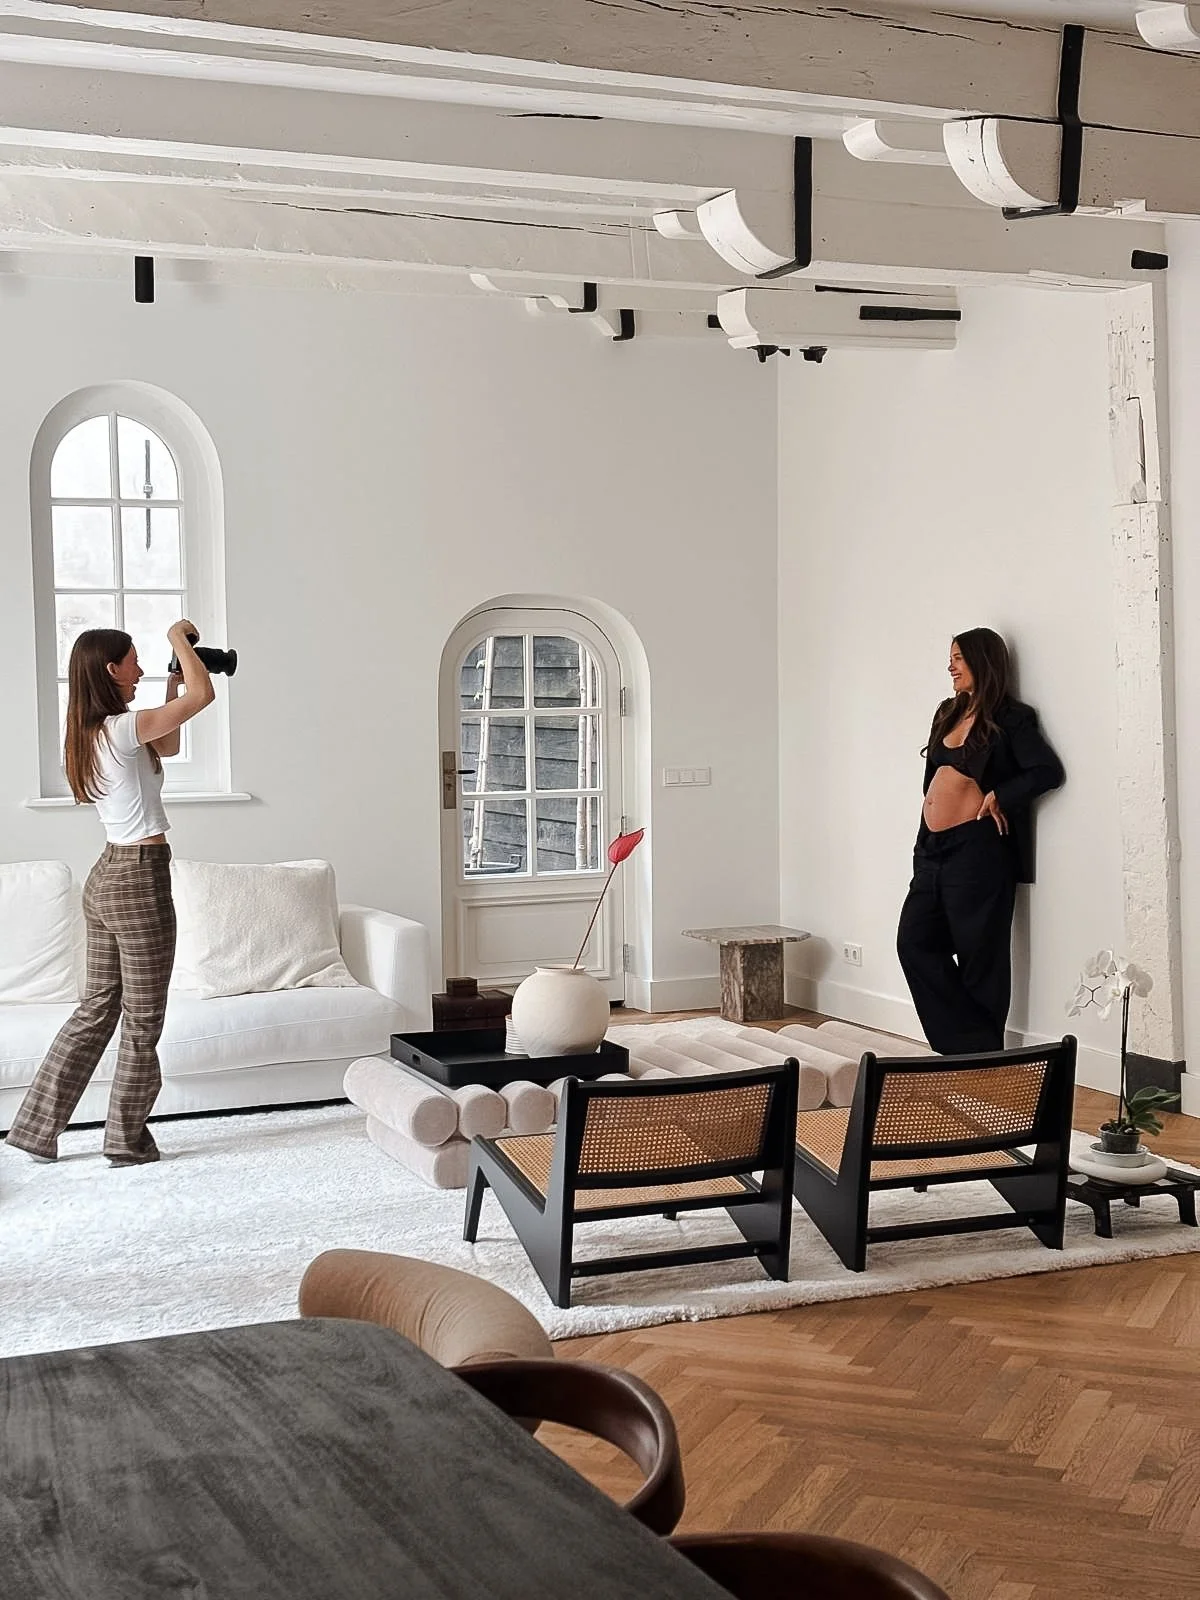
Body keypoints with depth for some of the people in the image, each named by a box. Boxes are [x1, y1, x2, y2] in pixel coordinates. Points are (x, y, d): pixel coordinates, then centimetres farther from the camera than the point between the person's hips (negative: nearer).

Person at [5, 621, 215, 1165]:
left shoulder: (89, 734, 10)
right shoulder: (122, 728, -18)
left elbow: (168, 748, 24)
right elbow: (203, 694, -20)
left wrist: (171, 688, 16)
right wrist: (177, 636, -7)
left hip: (107, 876, 9)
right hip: (140, 880, -9)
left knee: (97, 1008, 15)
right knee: (142, 1019, 4)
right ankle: (127, 1140, 14)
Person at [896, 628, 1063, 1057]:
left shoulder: (1010, 719, -6)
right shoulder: (948, 713, 17)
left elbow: (1048, 770, -14)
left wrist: (999, 796, -13)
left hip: (975, 849, -9)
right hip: (933, 848, 9)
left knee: (978, 956, -1)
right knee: (915, 943, 5)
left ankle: (981, 1052, 9)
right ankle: (968, 1042, 9)